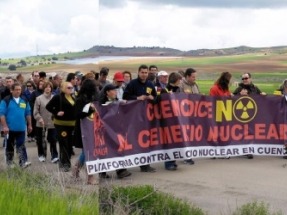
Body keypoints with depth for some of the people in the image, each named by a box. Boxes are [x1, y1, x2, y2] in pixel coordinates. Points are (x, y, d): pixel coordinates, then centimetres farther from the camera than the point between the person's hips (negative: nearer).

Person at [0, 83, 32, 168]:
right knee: (10, 146, 10)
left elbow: (28, 113, 14)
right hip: (10, 128, -3)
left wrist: (29, 125, 12)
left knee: (21, 146, -2)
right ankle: (9, 161, 23)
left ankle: (23, 162, -7)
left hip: (21, 128, 3)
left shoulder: (24, 101, 7)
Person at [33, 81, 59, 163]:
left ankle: (54, 156, 5)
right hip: (41, 124, 0)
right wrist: (39, 118, -14)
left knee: (53, 140, 0)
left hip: (52, 123, 0)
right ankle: (41, 155, 27)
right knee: (40, 140, 12)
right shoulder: (39, 98, -3)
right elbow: (35, 111, -3)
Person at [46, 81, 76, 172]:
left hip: (72, 124, 6)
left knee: (70, 144, 9)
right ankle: (64, 164, -2)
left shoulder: (74, 98, 12)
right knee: (63, 144, -8)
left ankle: (66, 162, 22)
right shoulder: (58, 97, -7)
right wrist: (56, 113, -14)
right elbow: (48, 106, -7)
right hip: (61, 124, -6)